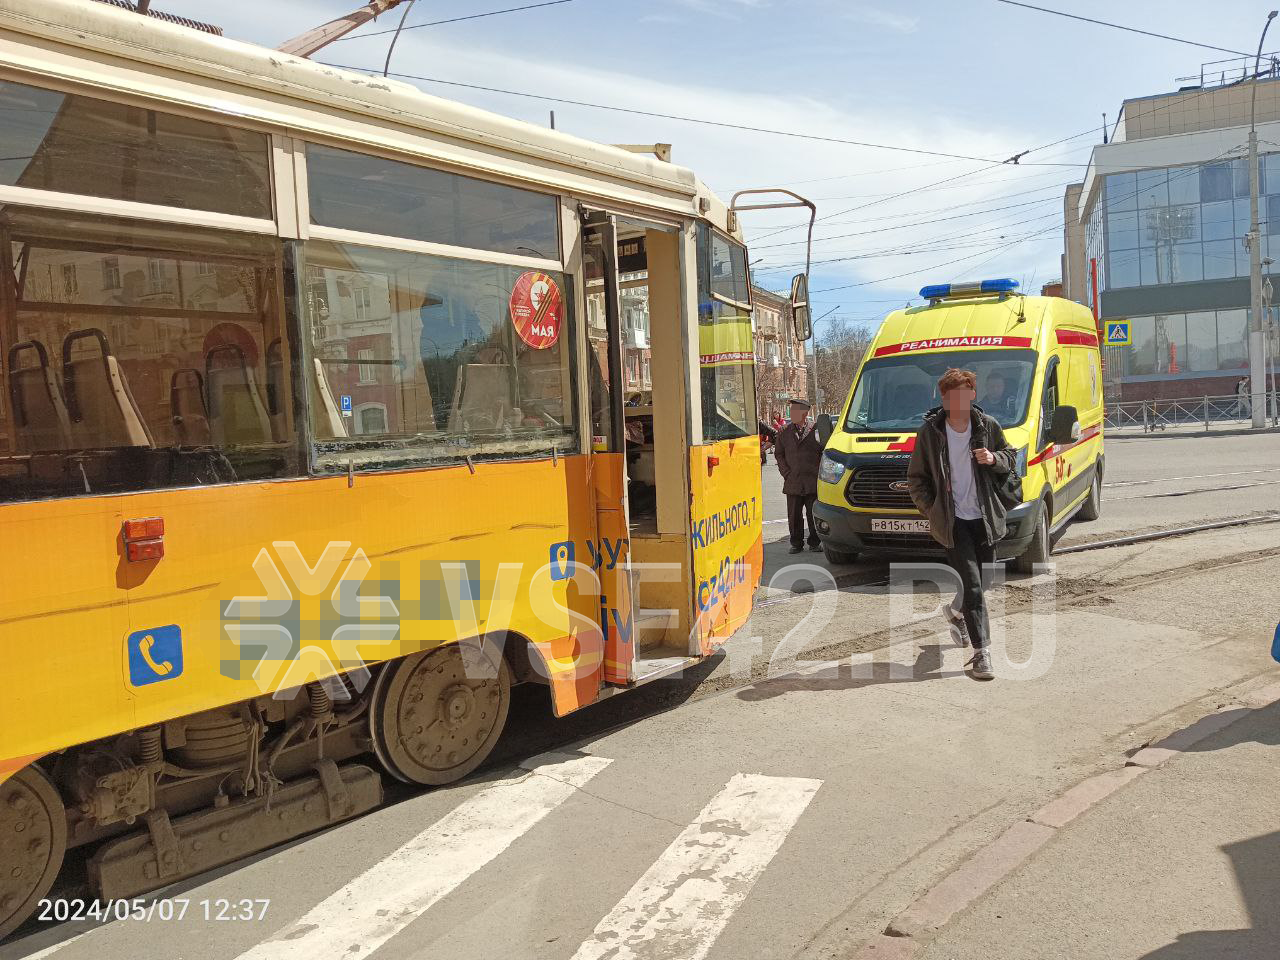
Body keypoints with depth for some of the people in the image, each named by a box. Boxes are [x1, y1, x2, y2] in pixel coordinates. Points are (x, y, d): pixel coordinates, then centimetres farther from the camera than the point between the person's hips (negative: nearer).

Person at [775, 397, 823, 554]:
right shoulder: (784, 432, 8)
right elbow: (778, 454, 14)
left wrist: (819, 472, 0)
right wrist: (786, 473, 4)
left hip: (813, 482, -2)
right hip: (793, 483, 2)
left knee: (814, 514, 3)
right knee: (794, 516, 4)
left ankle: (815, 542, 16)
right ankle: (796, 544, 16)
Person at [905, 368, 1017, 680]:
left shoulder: (987, 426, 1)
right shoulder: (930, 431, -4)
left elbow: (1011, 458, 14)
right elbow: (916, 478, 4)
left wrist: (993, 459, -9)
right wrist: (931, 510, -5)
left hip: (985, 518, 3)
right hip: (953, 522, -3)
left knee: (984, 582, 14)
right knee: (973, 584, -11)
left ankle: (963, 615, 43)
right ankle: (982, 652, -10)